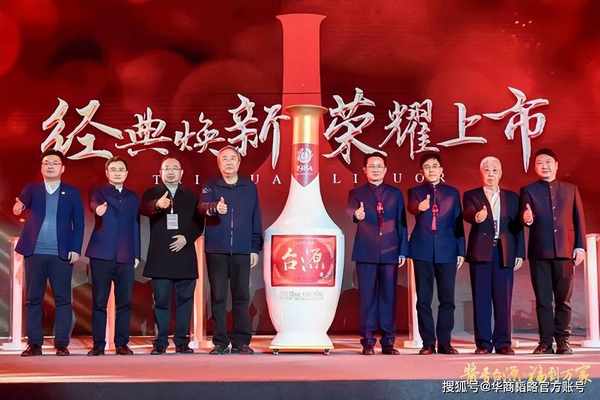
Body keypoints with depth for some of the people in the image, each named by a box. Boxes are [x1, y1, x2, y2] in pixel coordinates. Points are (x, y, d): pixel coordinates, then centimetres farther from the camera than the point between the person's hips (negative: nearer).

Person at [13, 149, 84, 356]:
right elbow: (22, 202, -8)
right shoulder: (32, 189, 12)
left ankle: (61, 344, 2)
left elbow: (78, 223, 6)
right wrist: (18, 206, -33)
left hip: (62, 254, -1)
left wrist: (76, 249, -5)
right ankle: (34, 343, 6)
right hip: (35, 252, 1)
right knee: (33, 299, 2)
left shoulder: (71, 192, 10)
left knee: (63, 299, -2)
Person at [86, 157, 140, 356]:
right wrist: (98, 208, -42)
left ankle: (122, 343, 7)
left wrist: (136, 254, 8)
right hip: (102, 254, -3)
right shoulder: (99, 192, 7)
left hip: (126, 257, 3)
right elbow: (94, 203, -17)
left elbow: (135, 226, 16)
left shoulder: (132, 197, 17)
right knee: (99, 301, -2)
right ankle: (98, 344, 3)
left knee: (124, 302, 1)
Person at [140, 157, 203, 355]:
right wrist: (158, 205, -38)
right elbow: (144, 209, -16)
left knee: (184, 300, 3)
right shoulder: (152, 194, 6)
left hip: (185, 257, 2)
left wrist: (187, 238, -8)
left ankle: (182, 342, 9)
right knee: (161, 301, 1)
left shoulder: (191, 196, 13)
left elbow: (198, 223, 10)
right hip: (160, 257, -2)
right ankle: (160, 343, 6)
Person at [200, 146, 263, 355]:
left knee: (242, 297, 1)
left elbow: (256, 220, 13)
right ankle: (220, 343, 6)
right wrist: (215, 208, -38)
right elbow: (203, 206, -15)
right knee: (218, 297, 0)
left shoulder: (249, 187, 11)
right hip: (216, 250, -1)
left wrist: (255, 249, 8)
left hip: (242, 251, 1)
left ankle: (241, 342, 8)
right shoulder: (211, 187, 6)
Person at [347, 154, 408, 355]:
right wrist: (356, 215, -37)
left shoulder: (395, 194, 14)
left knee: (389, 296, 2)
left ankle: (388, 342, 8)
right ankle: (368, 342, 3)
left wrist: (403, 251, 6)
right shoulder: (357, 193, 8)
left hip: (390, 252, 2)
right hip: (366, 253, -2)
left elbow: (401, 223, 12)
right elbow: (350, 210, -12)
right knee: (367, 297, -2)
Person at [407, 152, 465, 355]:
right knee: (423, 299, 0)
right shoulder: (416, 191, 8)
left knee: (447, 298, 0)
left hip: (447, 250, 1)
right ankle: (428, 343, 5)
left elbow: (458, 223, 11)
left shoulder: (452, 192, 12)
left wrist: (461, 251, 5)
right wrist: (420, 207, -38)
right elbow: (411, 207, -15)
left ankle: (445, 342, 6)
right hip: (422, 250, -1)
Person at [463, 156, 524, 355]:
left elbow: (518, 227, 12)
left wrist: (520, 254, 3)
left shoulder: (512, 197, 16)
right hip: (480, 252, -1)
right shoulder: (471, 196, 9)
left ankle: (503, 342, 4)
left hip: (504, 253, 1)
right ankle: (483, 343, 3)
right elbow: (467, 213, -12)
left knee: (503, 299, -1)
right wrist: (477, 217, -35)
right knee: (481, 299, -1)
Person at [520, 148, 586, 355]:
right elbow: (527, 218, 0)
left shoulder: (571, 189, 13)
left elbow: (579, 219, 11)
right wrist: (527, 219, -24)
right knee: (543, 300, 0)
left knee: (563, 299, 2)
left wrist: (580, 246, 2)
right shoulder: (528, 190, 9)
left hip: (565, 251, 1)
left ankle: (562, 341, 7)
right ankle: (545, 342, 3)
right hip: (540, 252, -1)